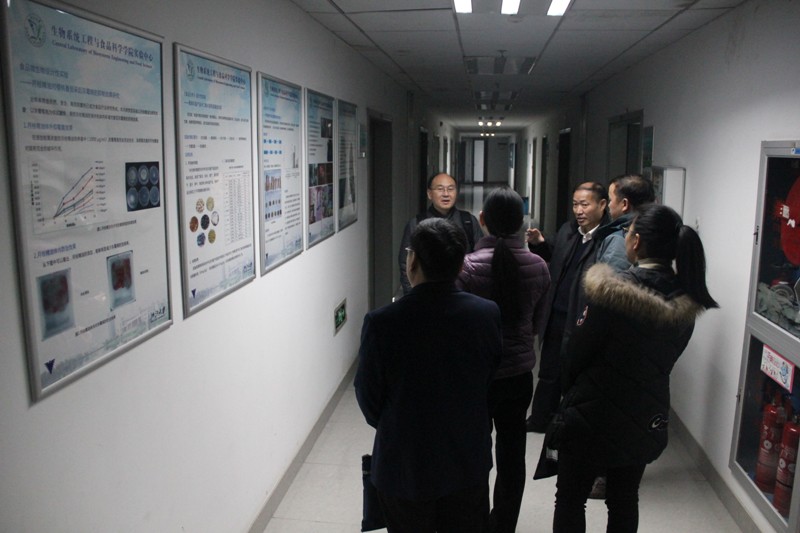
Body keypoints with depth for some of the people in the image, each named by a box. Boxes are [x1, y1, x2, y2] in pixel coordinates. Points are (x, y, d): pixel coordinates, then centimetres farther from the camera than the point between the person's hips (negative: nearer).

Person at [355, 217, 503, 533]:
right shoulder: (488, 314, -14)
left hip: (404, 466, -2)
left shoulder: (381, 322, -24)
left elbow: (369, 399, -10)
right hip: (469, 463, 3)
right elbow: (491, 382, -1)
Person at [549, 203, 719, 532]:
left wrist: (570, 391, 4)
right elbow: (667, 357, 5)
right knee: (625, 502, 22)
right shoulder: (685, 301, -4)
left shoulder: (612, 291, -23)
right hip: (647, 419, 6)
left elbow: (578, 352, -15)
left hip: (591, 418, -6)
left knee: (570, 500, 13)